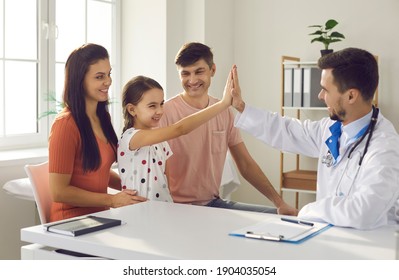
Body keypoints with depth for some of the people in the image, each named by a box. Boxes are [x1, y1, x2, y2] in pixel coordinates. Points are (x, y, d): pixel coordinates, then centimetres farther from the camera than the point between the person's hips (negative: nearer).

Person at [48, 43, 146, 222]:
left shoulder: (103, 117, 11)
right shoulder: (66, 124, -15)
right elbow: (59, 192, -15)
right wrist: (112, 200, -14)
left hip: (99, 215, 8)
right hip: (72, 221, -7)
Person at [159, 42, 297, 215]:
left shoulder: (224, 113, 7)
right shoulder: (166, 112, -10)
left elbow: (246, 164, 11)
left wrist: (280, 203, 3)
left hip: (214, 202, 6)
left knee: (278, 215, -4)